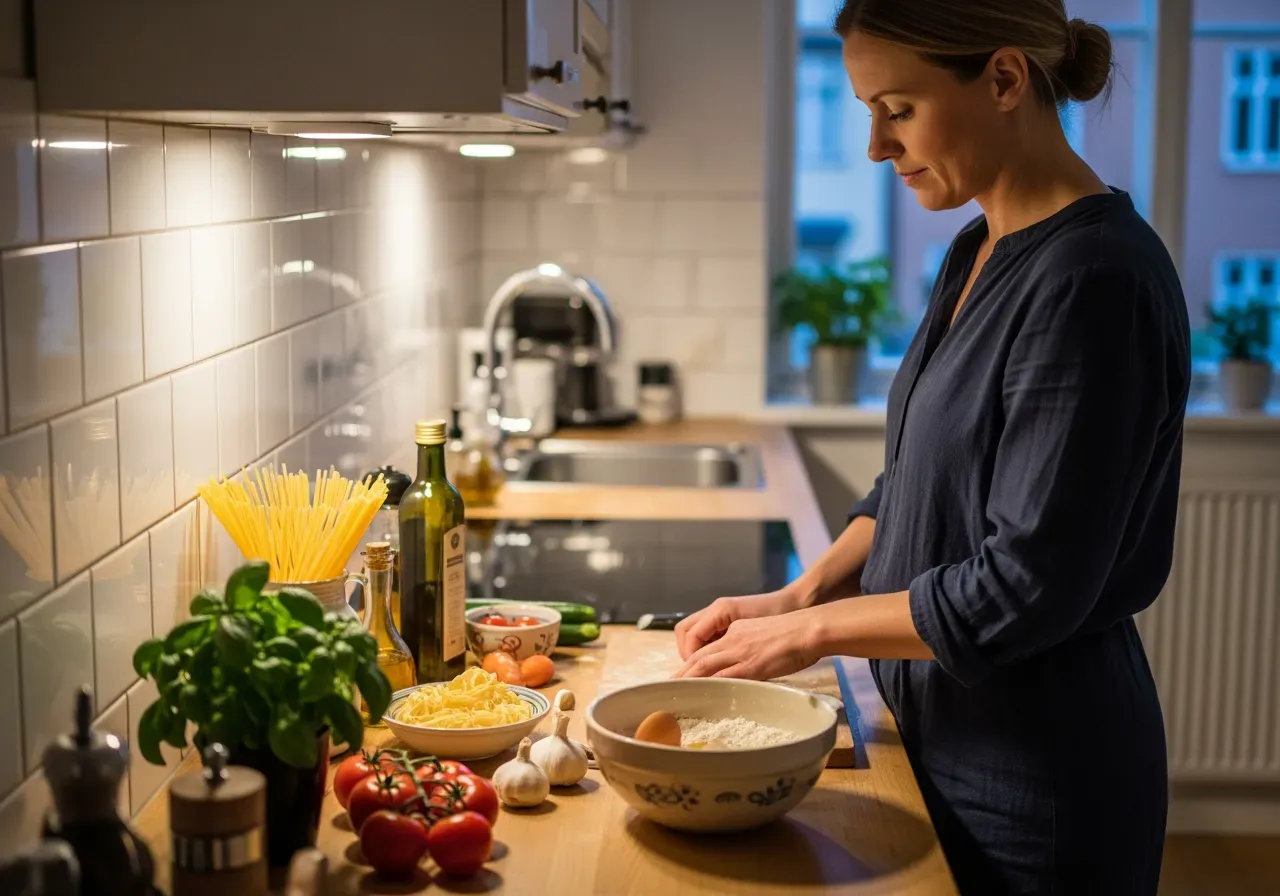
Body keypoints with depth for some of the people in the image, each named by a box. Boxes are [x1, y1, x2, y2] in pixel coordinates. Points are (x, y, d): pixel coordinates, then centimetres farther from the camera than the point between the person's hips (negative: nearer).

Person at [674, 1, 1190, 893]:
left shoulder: (1095, 278, -22)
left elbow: (1027, 588, -23)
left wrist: (814, 630, -14)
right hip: (945, 735, 8)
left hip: (1039, 770, -8)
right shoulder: (977, 254, 5)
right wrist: (801, 595, 1)